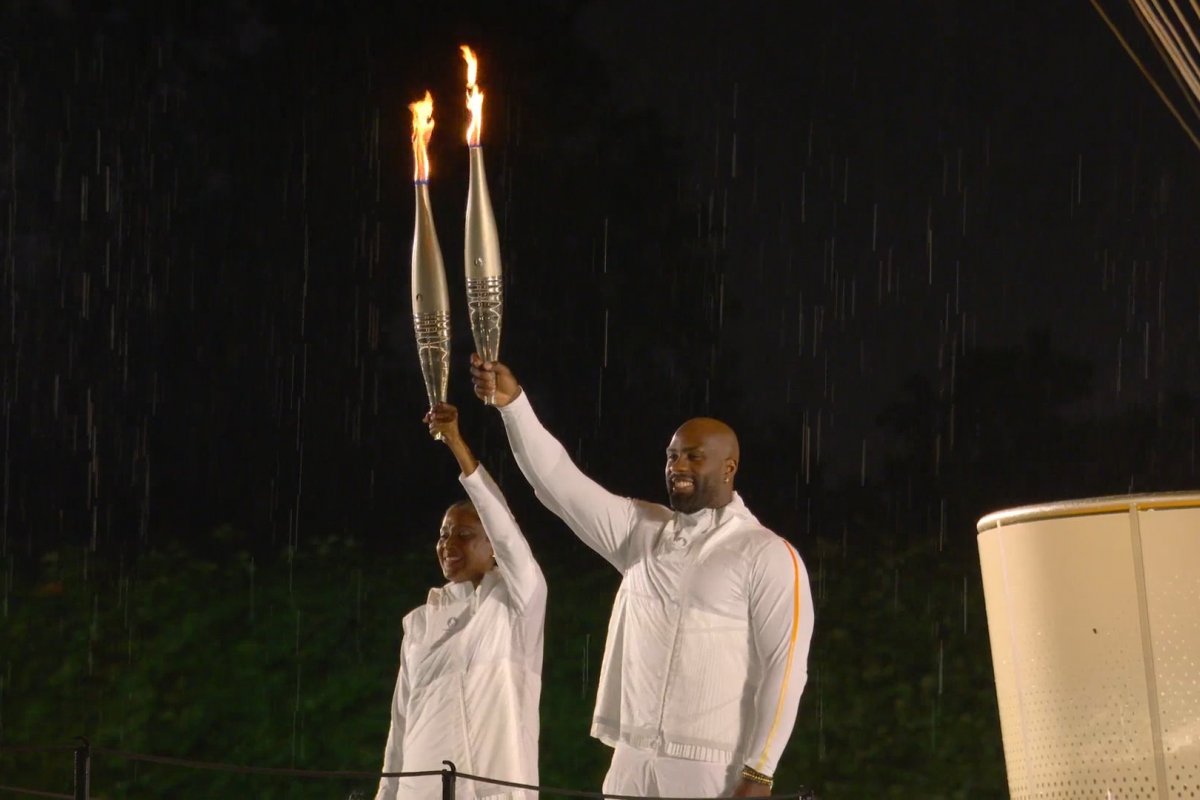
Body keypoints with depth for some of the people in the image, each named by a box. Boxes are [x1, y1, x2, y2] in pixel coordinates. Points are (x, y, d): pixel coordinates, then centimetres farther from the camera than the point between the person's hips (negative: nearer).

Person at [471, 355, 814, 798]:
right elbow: (560, 482, 7)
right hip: (632, 762, 6)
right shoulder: (642, 531, 14)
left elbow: (784, 668, -9)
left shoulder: (768, 556, -4)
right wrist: (513, 403, -6)